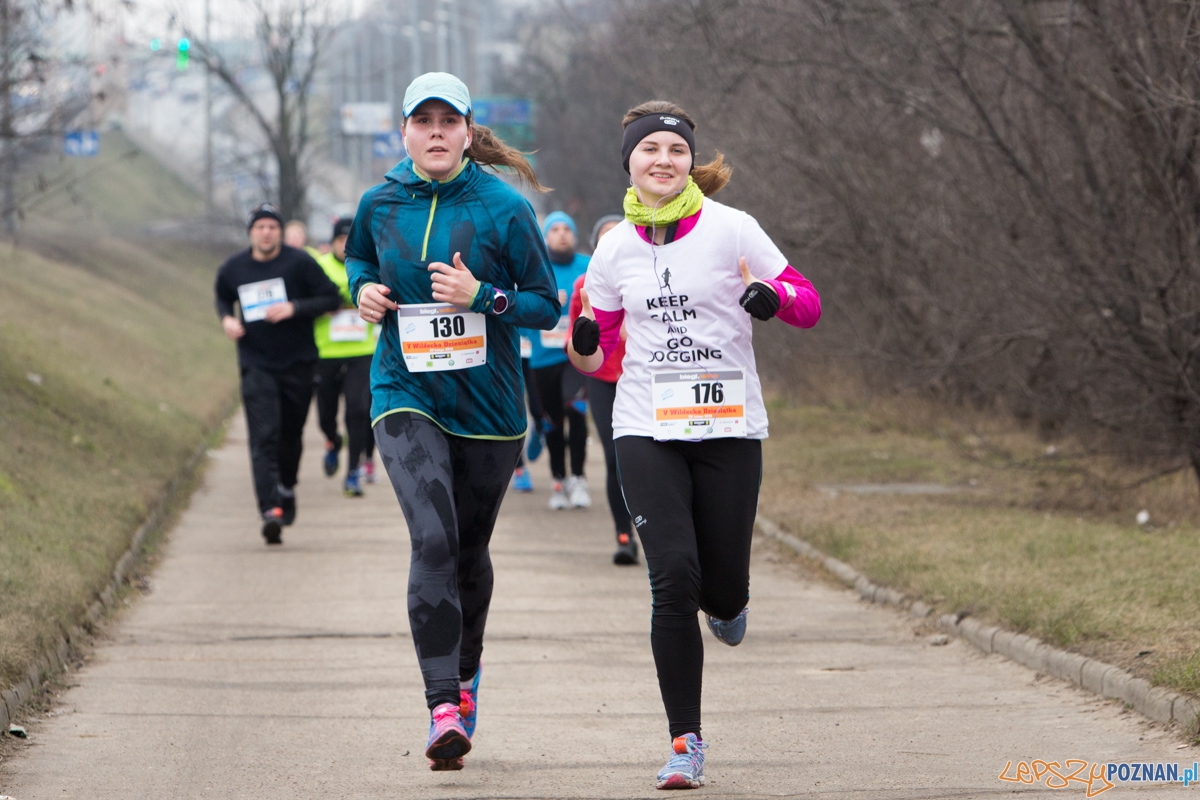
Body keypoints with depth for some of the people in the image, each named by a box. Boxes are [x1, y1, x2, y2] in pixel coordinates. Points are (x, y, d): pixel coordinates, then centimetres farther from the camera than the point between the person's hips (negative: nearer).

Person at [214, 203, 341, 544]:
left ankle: (287, 488, 41)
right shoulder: (233, 268, 1)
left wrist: (294, 308, -18)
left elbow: (331, 298, -5)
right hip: (256, 365, 0)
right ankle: (270, 510, -25)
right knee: (263, 437, -15)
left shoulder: (299, 263, -7)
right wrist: (226, 318, 0)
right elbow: (222, 298, 21)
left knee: (291, 435, 12)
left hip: (298, 362, 0)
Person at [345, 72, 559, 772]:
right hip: (407, 398, 0)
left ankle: (467, 670, 43)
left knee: (470, 550, 14)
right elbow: (359, 258, 23)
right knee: (432, 538, -20)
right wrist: (365, 290, 1)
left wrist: (482, 296, -20)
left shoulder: (504, 207, -7)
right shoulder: (380, 204, 1)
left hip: (488, 404, 0)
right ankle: (443, 708, -24)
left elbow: (547, 306, -4)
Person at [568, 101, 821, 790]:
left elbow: (808, 305, -1)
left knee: (723, 591, -1)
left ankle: (725, 603, 41)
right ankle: (686, 742, -7)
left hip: (730, 428, -1)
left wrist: (771, 296, -23)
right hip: (647, 429, 1)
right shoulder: (615, 250, 6)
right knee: (674, 577, -14)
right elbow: (599, 357, 14)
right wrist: (584, 347, -10)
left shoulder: (730, 229, -3)